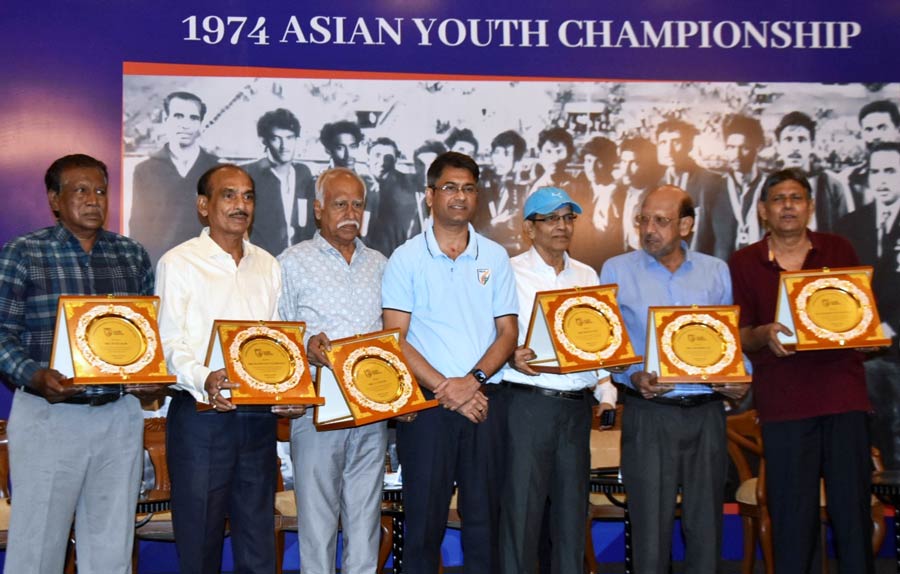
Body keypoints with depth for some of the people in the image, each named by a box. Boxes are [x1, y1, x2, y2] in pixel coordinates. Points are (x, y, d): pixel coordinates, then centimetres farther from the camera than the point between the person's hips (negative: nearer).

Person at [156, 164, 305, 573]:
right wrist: (203, 380, -28)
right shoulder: (179, 263, -1)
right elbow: (170, 344, -9)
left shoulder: (267, 266, 14)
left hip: (259, 416, 4)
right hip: (201, 416, -4)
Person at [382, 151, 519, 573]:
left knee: (483, 516, 7)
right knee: (425, 518, 3)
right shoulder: (406, 259, 2)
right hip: (426, 403, -2)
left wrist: (473, 380, -11)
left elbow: (508, 332, 6)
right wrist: (445, 388, -13)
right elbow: (395, 339, -4)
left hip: (484, 400, 2)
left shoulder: (495, 257, 9)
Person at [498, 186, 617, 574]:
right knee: (521, 506, -3)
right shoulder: (510, 273, -1)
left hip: (577, 405, 5)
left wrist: (607, 392, 5)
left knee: (572, 506, 10)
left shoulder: (587, 276, 15)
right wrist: (511, 358, -24)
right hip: (528, 401, -5)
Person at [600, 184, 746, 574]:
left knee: (706, 524, 8)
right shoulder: (617, 271, 3)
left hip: (707, 411, 2)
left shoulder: (716, 272, 9)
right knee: (650, 524, 2)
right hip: (649, 414, -2)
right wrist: (633, 376, -17)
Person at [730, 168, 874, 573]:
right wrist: (766, 335, -14)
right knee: (792, 512, 2)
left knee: (853, 505, 3)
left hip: (843, 393, 1)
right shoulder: (743, 264, 7)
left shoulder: (839, 251, 11)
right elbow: (739, 337, 7)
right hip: (782, 401, -1)